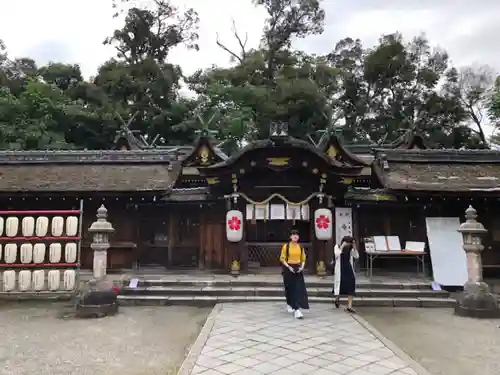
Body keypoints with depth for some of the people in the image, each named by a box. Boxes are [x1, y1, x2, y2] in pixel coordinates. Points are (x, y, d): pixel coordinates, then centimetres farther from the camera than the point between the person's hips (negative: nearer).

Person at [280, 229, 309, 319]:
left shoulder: (301, 247, 5)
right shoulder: (286, 246, -4)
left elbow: (303, 259, 11)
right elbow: (282, 259, -4)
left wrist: (302, 267, -6)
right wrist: (288, 267, -16)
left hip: (298, 269, 2)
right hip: (288, 269, -2)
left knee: (299, 288, -7)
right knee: (290, 288, 8)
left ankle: (297, 309, -3)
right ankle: (289, 304, 34)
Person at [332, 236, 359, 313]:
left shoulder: (350, 249, 6)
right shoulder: (337, 246, -3)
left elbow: (357, 256, -3)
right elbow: (337, 254, -21)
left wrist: (354, 247, -12)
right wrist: (342, 246, -21)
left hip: (349, 269, 3)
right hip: (340, 269, -3)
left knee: (350, 287, -4)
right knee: (340, 286, 4)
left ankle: (349, 306, 0)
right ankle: (337, 299, 37)